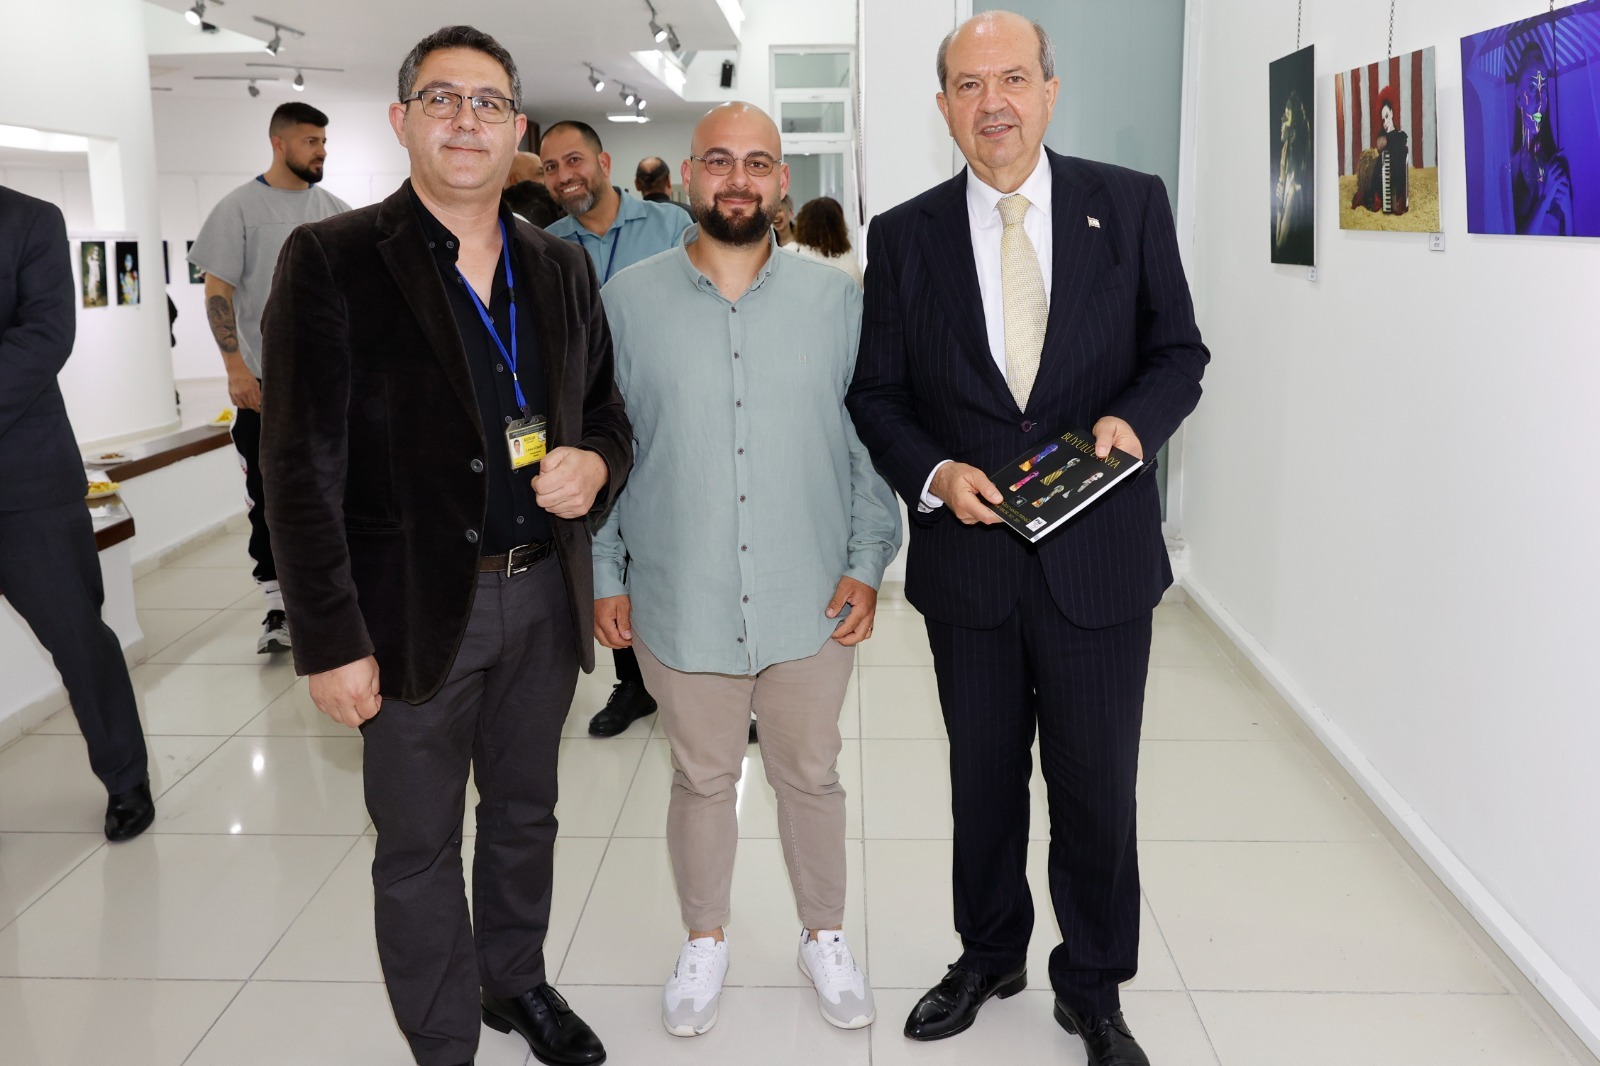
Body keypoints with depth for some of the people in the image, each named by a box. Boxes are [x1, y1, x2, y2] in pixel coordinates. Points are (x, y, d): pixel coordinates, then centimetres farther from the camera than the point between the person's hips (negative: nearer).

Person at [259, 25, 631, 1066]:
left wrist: (596, 464, -8)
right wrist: (333, 640, -15)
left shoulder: (563, 268, 7)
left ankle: (518, 982, 44)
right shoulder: (333, 259, -8)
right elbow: (303, 467, -11)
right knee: (420, 846, 11)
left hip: (545, 595, 5)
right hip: (417, 606, -4)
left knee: (526, 814, 21)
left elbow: (606, 413, 16)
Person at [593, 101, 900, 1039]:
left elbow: (869, 439, 3)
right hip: (681, 602, 0)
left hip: (812, 602, 0)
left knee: (811, 775, 15)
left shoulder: (835, 298, 0)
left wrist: (867, 563, -3)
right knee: (702, 779, 16)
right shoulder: (629, 299, -1)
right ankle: (706, 942, 38)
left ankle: (826, 936, 38)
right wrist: (605, 576, 2)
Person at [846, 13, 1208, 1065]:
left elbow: (1179, 351, 4)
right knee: (984, 779, 17)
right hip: (968, 557, 1)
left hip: (1101, 555, -1)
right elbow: (877, 392, 4)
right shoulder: (904, 235, 1)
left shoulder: (1131, 204, -1)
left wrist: (1137, 418, -16)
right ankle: (989, 956, 41)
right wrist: (935, 473, -13)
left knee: (1097, 785, 11)